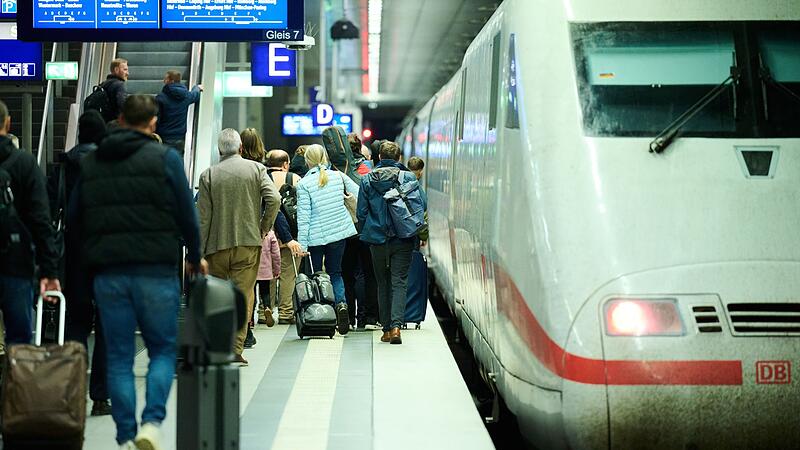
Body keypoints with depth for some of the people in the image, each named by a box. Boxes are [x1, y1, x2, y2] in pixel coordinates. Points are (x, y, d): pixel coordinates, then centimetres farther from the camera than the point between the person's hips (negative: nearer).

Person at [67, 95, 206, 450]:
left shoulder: (90, 162, 11)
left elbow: (73, 219, 13)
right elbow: (185, 214, -1)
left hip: (108, 273, 3)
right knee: (163, 349, 9)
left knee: (119, 357, 8)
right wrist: (195, 257, 13)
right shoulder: (164, 158, -2)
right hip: (155, 270, -3)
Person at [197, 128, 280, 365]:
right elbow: (274, 199, -12)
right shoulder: (256, 168, 0)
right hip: (248, 243, -1)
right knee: (244, 295, 2)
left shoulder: (208, 175, 0)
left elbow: (203, 217, -1)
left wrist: (199, 251, 4)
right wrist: (264, 228, 3)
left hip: (217, 245, 1)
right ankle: (235, 350, -4)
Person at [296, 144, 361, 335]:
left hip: (315, 236, -3)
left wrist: (302, 244, -8)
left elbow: (303, 217, -10)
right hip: (339, 232, 3)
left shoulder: (304, 184, -9)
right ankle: (341, 303, -11)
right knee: (335, 272, 14)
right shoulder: (338, 176, 0)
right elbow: (359, 194, 6)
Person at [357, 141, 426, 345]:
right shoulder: (408, 178, -4)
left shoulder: (367, 180, 1)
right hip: (402, 240, -2)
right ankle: (396, 325, -17)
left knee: (383, 283, 13)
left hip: (377, 239, 2)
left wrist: (367, 233, 16)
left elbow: (361, 212, 2)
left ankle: (386, 328, 14)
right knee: (399, 282, 0)